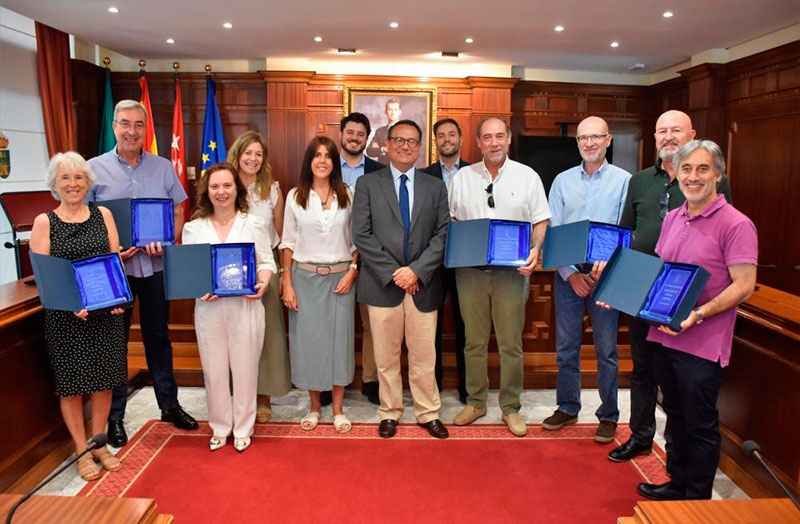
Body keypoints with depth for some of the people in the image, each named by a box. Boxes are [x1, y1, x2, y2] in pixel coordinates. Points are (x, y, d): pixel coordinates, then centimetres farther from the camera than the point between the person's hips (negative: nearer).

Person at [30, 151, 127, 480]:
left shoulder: (103, 215, 6)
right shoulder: (44, 222, 0)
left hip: (105, 312, 2)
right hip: (65, 315, -2)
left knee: (103, 378, 9)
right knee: (71, 383, 6)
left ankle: (99, 444, 27)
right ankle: (82, 451, 22)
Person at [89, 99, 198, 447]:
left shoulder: (163, 168, 5)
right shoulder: (95, 169, -1)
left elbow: (178, 213, 7)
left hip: (155, 266, 2)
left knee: (159, 337, 14)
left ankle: (169, 404, 28)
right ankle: (114, 416, 23)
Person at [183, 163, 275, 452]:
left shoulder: (254, 223, 4)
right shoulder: (193, 227, 7)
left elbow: (266, 262, 4)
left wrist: (263, 283, -15)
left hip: (246, 306, -1)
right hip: (208, 307, 2)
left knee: (245, 369, 7)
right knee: (214, 370, 10)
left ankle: (243, 428, 25)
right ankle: (220, 428, 29)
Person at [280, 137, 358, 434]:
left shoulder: (347, 195, 3)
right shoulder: (295, 196, 2)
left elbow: (356, 239, 6)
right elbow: (288, 243, 3)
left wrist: (352, 271, -7)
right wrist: (286, 283, -2)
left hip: (340, 276, 0)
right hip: (305, 277, 0)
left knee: (339, 339, 5)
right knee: (307, 339, 5)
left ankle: (338, 408, 20)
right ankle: (314, 406, 23)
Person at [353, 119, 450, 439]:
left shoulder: (435, 187, 9)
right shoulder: (367, 184, 4)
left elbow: (442, 235, 1)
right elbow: (361, 235, -4)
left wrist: (416, 270, -11)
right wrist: (392, 273, -11)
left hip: (423, 285, 1)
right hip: (382, 284, -1)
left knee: (424, 357, 9)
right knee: (386, 357, 9)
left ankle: (428, 414, 25)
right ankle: (390, 413, 26)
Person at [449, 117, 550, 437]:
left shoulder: (527, 176, 5)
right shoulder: (462, 177, 9)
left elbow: (541, 221, 4)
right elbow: (450, 221, 11)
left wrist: (535, 250, -14)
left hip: (512, 271, -1)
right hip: (470, 270, 2)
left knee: (511, 344, 4)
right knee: (474, 341, 10)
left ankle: (510, 407, 19)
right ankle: (475, 402, 25)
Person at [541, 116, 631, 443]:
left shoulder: (624, 181, 0)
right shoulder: (562, 181, 6)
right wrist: (570, 273, -8)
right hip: (567, 275, 2)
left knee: (606, 349, 6)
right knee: (566, 346, 10)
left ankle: (609, 416, 20)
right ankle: (567, 408, 25)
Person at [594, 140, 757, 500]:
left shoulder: (735, 224, -12)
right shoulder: (672, 218, 9)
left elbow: (744, 286, -15)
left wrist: (698, 314, -26)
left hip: (702, 344, -6)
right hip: (664, 335, 7)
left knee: (700, 425, 9)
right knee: (675, 416, 20)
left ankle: (698, 499, 27)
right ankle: (677, 483, 37)